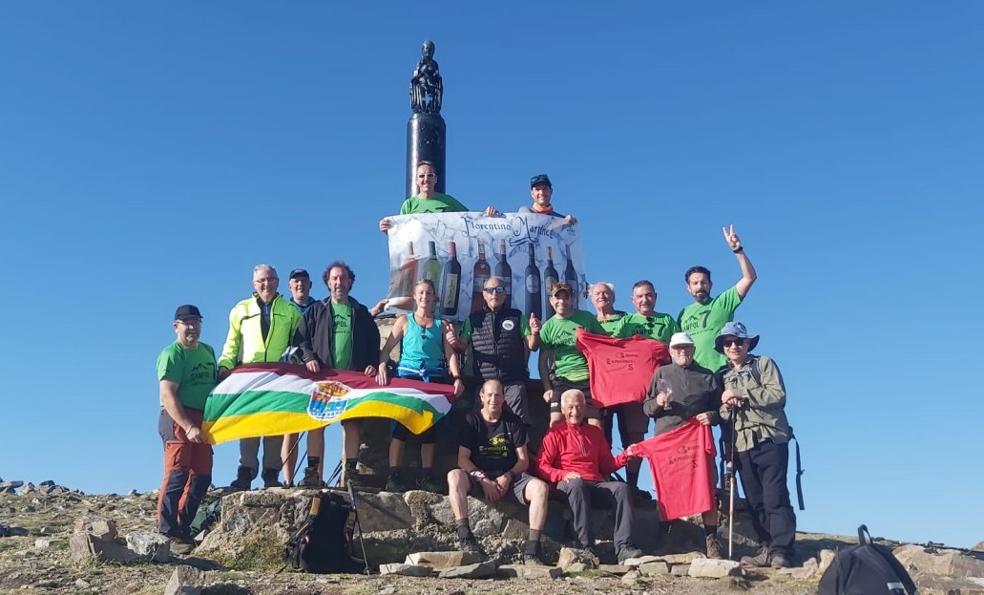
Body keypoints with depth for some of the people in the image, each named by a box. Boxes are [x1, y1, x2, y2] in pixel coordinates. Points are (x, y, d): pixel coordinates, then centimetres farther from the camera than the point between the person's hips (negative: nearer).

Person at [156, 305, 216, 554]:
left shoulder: (208, 351, 17)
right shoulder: (171, 354, -8)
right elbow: (168, 396, -16)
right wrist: (188, 427, -23)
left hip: (201, 421, 8)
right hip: (178, 420, -8)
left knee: (202, 477, 9)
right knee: (177, 474, -14)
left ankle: (183, 528, 19)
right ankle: (166, 532, -9)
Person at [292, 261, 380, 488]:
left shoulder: (361, 313, 17)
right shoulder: (315, 311, 15)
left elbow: (374, 342, 15)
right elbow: (301, 338, 8)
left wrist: (372, 364, 0)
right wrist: (308, 358, -9)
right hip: (321, 376, 0)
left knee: (352, 424, -4)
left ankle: (351, 472, -1)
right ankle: (314, 473, -5)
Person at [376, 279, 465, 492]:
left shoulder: (442, 325, 14)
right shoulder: (405, 321, 11)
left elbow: (450, 354, 4)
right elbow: (386, 348, 4)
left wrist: (456, 378, -11)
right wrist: (381, 367, -15)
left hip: (434, 378, 2)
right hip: (407, 375, -2)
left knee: (430, 426, 3)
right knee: (401, 424, -12)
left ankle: (426, 475, 9)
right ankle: (394, 475, -12)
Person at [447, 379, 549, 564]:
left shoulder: (513, 422, 10)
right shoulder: (472, 421, 7)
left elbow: (523, 460, 6)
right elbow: (462, 459, -1)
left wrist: (508, 477, -13)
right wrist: (483, 479, -16)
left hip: (510, 477, 1)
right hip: (479, 478, -1)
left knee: (540, 487, -28)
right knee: (454, 476, -32)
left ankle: (532, 549, -29)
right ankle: (465, 537, -35)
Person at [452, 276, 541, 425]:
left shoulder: (517, 317, 11)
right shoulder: (473, 319, 12)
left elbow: (532, 346, 9)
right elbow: (461, 347, 10)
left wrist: (535, 333, -12)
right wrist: (453, 342, -12)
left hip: (514, 382, -1)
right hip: (484, 382, 1)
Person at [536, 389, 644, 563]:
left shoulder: (594, 432, 25)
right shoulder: (555, 433, 12)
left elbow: (607, 465, 24)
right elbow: (542, 466, 2)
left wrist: (626, 455, 7)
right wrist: (563, 475, -16)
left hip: (596, 485, 4)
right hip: (568, 485, -4)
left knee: (622, 487, -25)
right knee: (577, 485, -38)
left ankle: (624, 547, -34)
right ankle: (586, 547, -40)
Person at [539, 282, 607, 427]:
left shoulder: (587, 318, 8)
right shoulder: (548, 327, 7)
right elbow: (543, 361, 9)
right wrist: (547, 388, 2)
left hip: (588, 378, 0)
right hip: (562, 379, 0)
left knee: (595, 424, -4)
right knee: (556, 421, -13)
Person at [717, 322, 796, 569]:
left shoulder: (764, 364, 7)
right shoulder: (723, 377, 19)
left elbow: (777, 395, -8)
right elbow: (722, 415, 19)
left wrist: (741, 394, -12)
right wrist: (726, 405, -4)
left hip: (770, 440, -5)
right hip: (742, 445, 5)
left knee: (775, 498, -10)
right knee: (755, 501, 5)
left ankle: (781, 551, -9)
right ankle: (766, 549, 9)